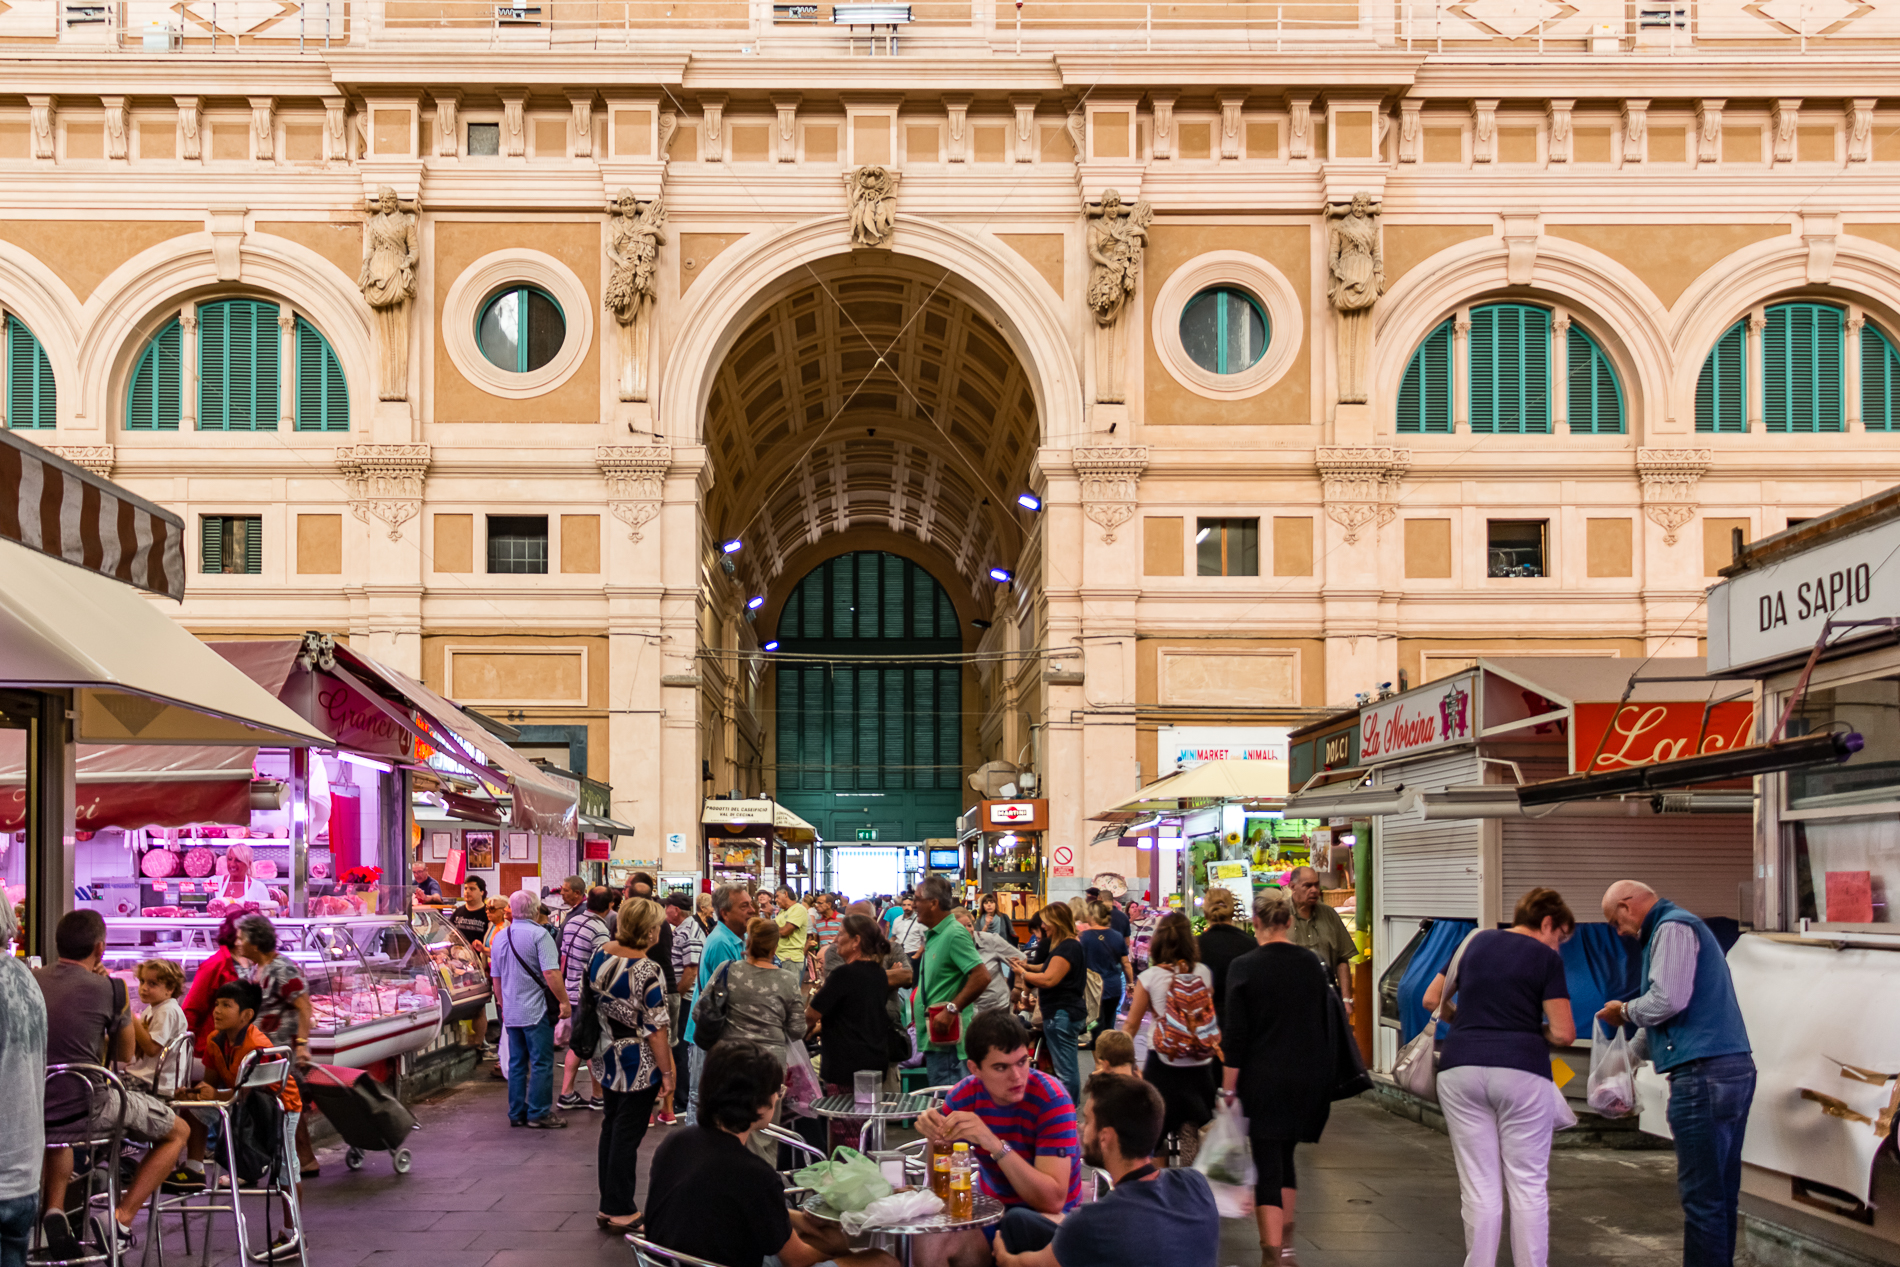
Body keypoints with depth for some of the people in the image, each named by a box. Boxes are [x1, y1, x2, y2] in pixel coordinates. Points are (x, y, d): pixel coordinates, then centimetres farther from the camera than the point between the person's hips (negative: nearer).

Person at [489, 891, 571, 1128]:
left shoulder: (500, 937, 10)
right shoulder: (538, 934, -13)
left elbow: (495, 978, 18)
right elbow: (551, 973, -20)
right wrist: (564, 1001, -13)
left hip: (511, 1012, 7)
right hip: (536, 1010, -7)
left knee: (516, 1063, 13)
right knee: (541, 1063, -1)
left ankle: (516, 1113, 16)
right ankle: (539, 1114, 0)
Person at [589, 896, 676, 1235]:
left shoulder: (600, 953, -1)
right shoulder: (647, 970, -22)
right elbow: (656, 1027, -19)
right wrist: (667, 1072, -11)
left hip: (607, 1060, 7)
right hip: (638, 1064, -7)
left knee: (611, 1127, 17)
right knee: (628, 1134, 2)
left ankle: (608, 1207, 26)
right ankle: (620, 1211, 11)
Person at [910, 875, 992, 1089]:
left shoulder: (954, 934, -14)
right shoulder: (933, 936, 17)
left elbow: (981, 976, -23)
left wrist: (952, 1009, -23)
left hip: (945, 1038, -10)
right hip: (932, 1037, 10)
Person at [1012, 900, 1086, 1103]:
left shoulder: (1067, 948, -18)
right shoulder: (1070, 945, 17)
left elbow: (1048, 979, -22)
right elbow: (1054, 970, 27)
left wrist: (1023, 973, -8)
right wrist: (1028, 966, 14)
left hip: (1061, 1015, -11)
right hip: (1065, 1012, 11)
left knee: (1064, 1071, -8)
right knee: (1069, 1068, 16)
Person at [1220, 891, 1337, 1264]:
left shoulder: (1245, 967, -10)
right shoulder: (1311, 963, 3)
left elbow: (1236, 1035, -10)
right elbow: (1326, 1023, 11)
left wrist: (1228, 1089, -3)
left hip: (1264, 1079, -4)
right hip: (1309, 1076, 4)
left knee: (1268, 1163, -1)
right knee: (1285, 1154, 20)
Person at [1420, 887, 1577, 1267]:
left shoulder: (1477, 942, 14)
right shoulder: (1545, 958, -1)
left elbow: (1432, 999, 19)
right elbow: (1563, 1033, -6)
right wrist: (1533, 1029, 13)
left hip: (1461, 1069, 4)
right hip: (1522, 1071, -4)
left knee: (1479, 1188, 7)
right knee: (1528, 1187, 5)